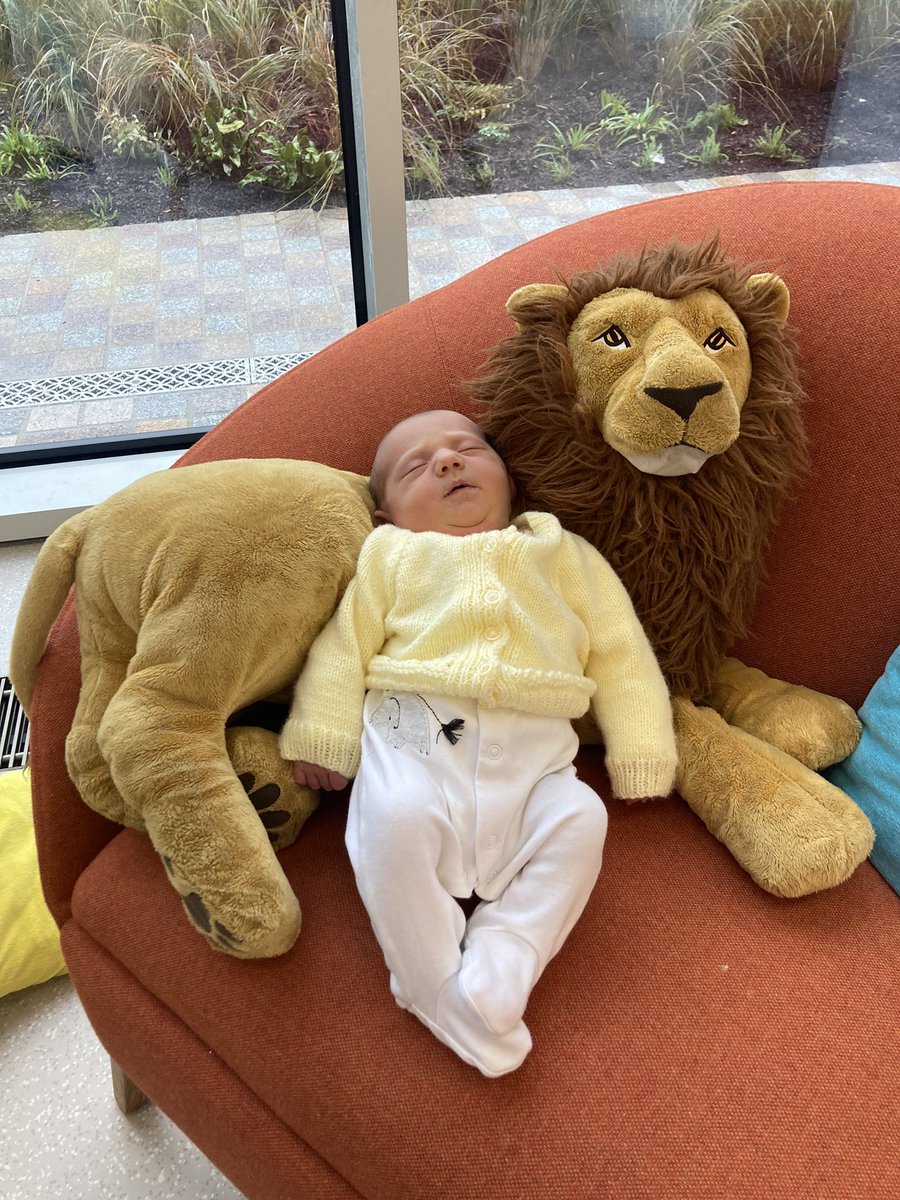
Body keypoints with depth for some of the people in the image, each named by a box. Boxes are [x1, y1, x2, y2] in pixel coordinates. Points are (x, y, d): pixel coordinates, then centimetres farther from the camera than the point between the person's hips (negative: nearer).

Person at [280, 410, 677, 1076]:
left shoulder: (563, 552, 25)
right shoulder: (391, 554, 22)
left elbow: (620, 652, 21)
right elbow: (343, 645, 14)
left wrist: (641, 757, 11)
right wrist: (321, 739, 2)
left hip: (533, 751, 2)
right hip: (414, 733, -1)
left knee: (579, 820, -26)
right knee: (395, 819, -31)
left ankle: (501, 966, -21)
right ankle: (438, 990, -19)